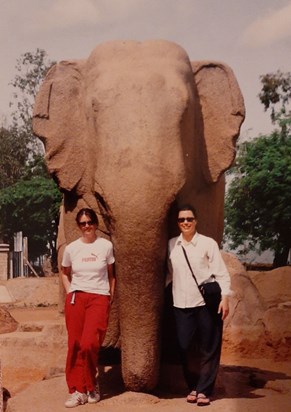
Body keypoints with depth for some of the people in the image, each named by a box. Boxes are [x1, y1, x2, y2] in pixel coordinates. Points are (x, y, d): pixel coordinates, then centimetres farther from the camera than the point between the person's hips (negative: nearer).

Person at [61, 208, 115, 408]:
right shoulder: (71, 248, 6)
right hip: (75, 299, 2)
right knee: (75, 345, -1)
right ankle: (77, 390, 9)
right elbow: (65, 273, 20)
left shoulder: (106, 246, 1)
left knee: (88, 344, -15)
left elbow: (111, 274, 11)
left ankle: (91, 385, 8)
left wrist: (111, 296, 5)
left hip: (99, 298, -2)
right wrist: (69, 292, 7)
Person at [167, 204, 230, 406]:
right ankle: (193, 386, 21)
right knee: (186, 348, 4)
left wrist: (225, 297, -13)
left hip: (207, 303, -3)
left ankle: (204, 390, 12)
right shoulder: (171, 245, 8)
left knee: (208, 349, 2)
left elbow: (221, 272, -4)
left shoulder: (208, 243, -2)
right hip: (182, 305, 3)